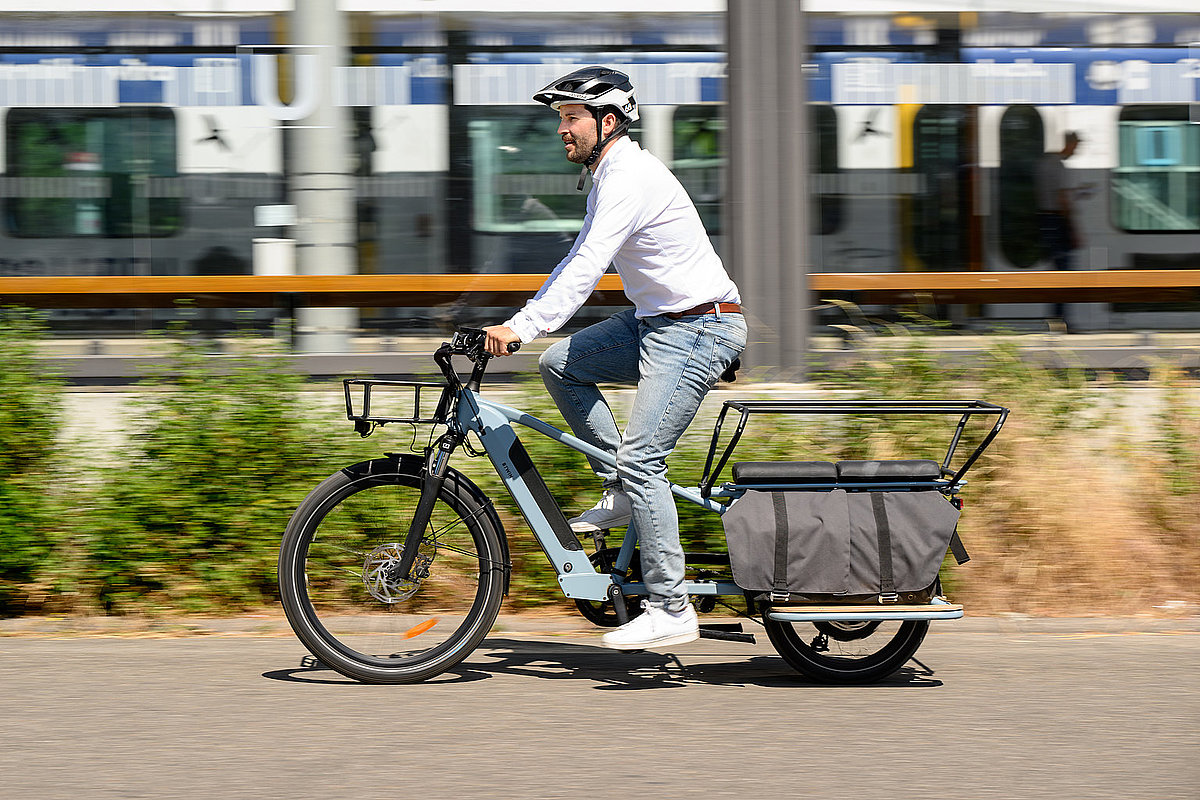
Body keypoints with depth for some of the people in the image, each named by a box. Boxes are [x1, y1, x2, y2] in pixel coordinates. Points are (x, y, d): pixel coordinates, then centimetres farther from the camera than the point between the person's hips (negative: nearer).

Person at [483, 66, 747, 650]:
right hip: (656, 322, 10)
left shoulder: (631, 177, -19)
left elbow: (589, 266, -29)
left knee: (640, 459, -15)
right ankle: (620, 494, 9)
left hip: (697, 331, -10)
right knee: (559, 364, 6)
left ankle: (670, 610, -12)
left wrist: (523, 327, -34)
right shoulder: (608, 177, 14)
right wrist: (519, 322, 11)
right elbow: (578, 261, 19)